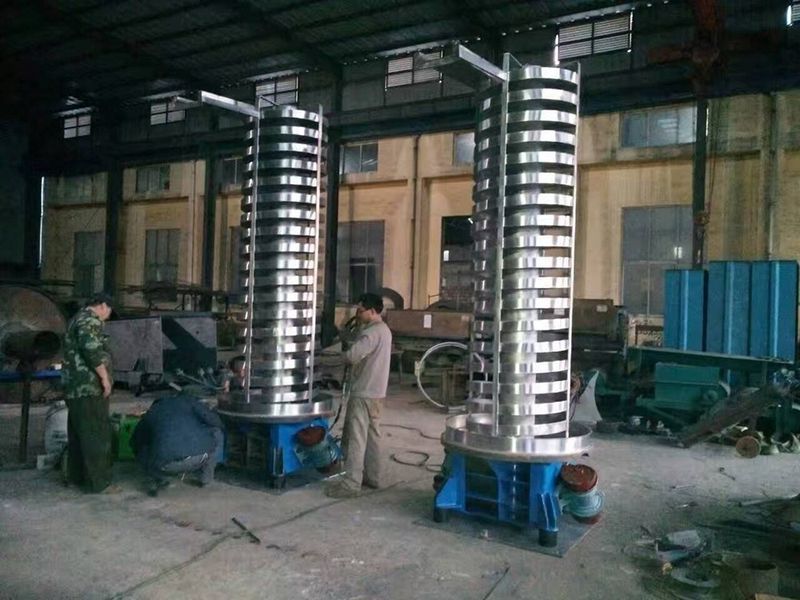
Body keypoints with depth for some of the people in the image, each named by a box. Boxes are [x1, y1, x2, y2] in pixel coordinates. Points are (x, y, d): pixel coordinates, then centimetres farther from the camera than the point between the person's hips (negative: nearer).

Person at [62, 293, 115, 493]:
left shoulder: (77, 319, 22)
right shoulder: (90, 320, -11)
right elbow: (91, 349, -26)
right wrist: (105, 377, -19)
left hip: (75, 386, 11)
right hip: (89, 387, -11)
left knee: (78, 432, 16)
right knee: (96, 435, -7)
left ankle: (75, 476, 25)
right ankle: (98, 482, -5)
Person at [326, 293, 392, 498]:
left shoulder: (372, 332, -19)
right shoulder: (384, 329, 14)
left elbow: (352, 355, -28)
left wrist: (342, 354, -6)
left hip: (364, 392, -10)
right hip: (376, 391, 10)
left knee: (356, 437, -7)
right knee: (372, 435, 16)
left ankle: (351, 483, -5)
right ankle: (372, 477, 24)